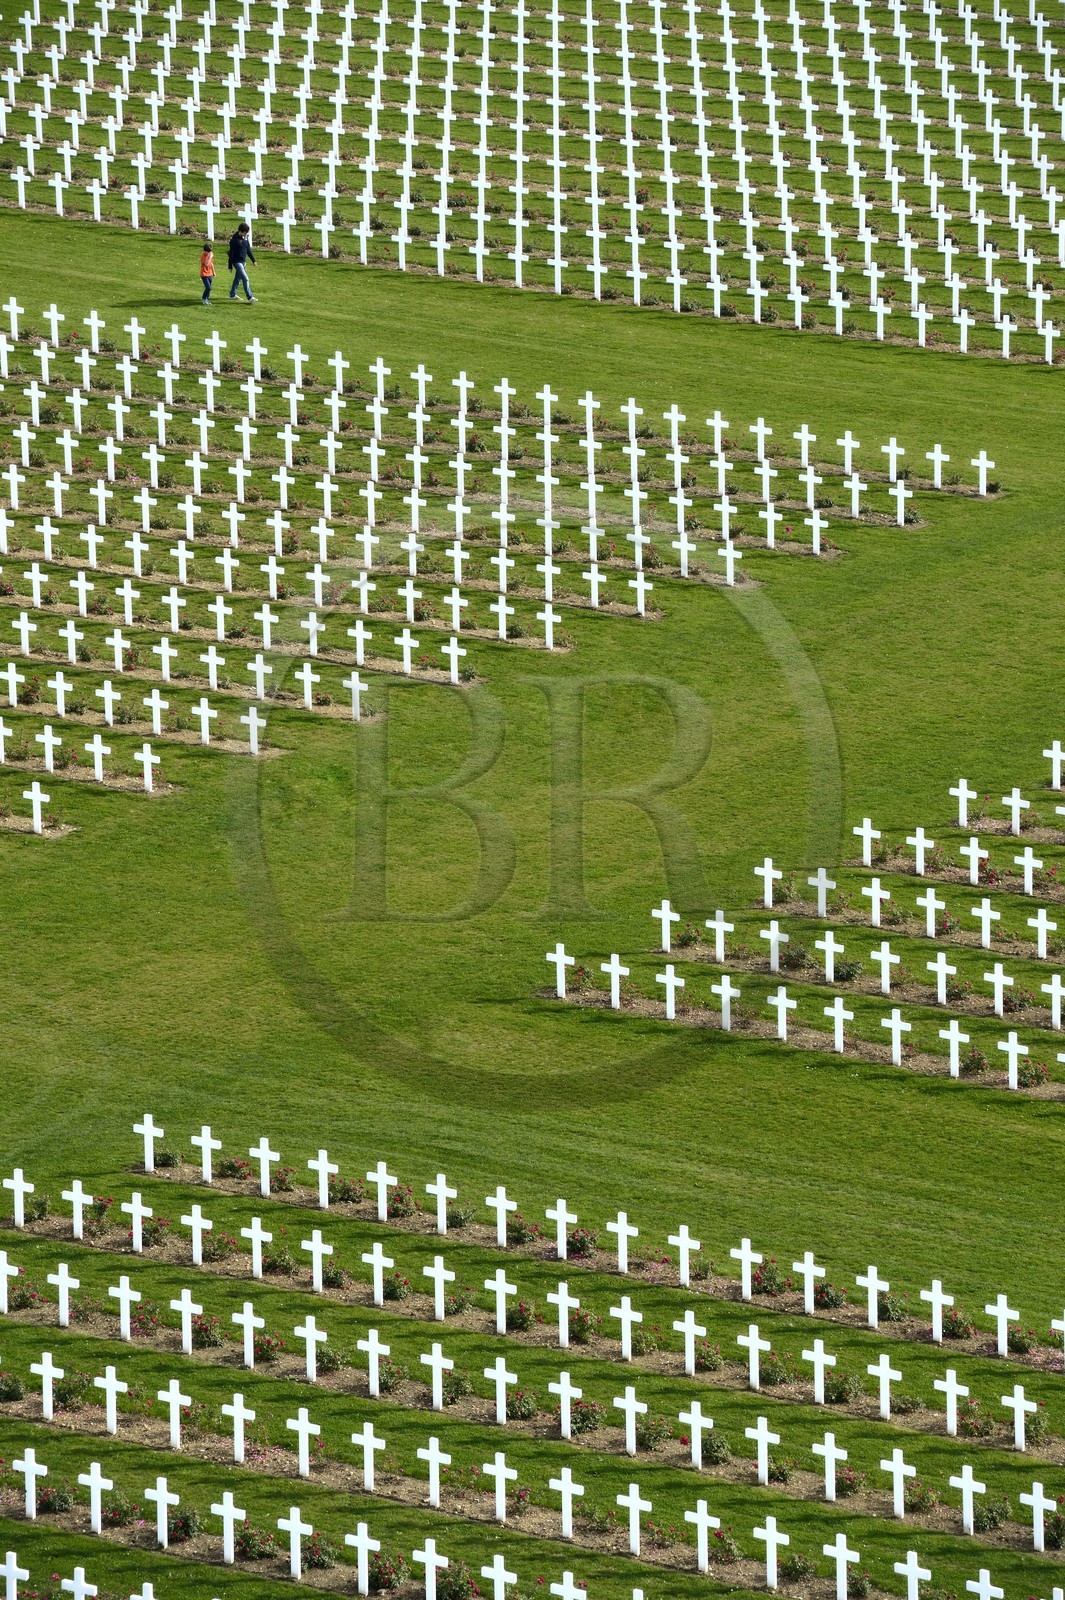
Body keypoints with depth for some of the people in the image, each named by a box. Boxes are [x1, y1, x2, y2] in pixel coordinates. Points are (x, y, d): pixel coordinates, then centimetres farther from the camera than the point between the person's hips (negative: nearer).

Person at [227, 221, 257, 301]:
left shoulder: (245, 238, 4)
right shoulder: (234, 240, -18)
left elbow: (248, 250, 16)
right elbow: (231, 253, -15)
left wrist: (253, 260, 16)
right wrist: (230, 266, -13)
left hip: (243, 261, 8)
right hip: (237, 262, -8)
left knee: (238, 278, 17)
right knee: (245, 278, -12)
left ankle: (232, 295, 30)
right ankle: (250, 297, -13)